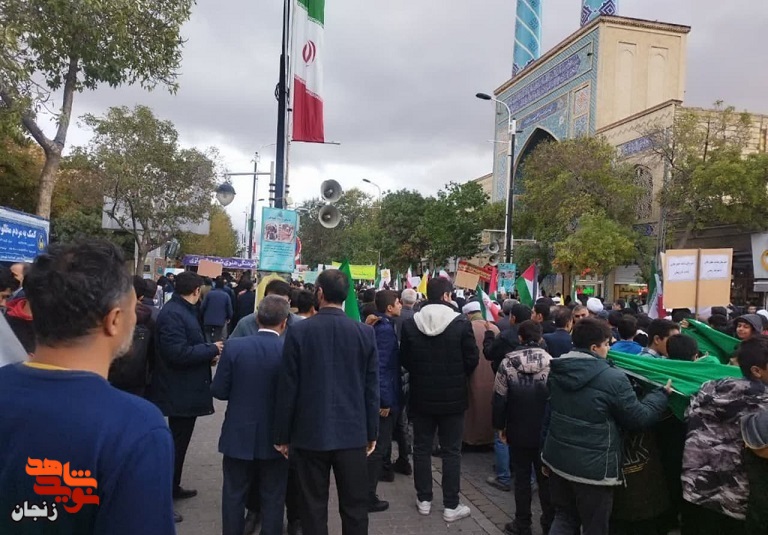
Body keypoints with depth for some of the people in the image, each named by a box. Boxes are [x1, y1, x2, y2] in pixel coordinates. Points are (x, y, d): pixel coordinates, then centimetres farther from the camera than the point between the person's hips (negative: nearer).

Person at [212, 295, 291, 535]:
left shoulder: (234, 347, -12)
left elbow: (219, 391, -8)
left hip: (239, 435, 1)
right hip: (275, 437, -1)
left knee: (234, 495, 17)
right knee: (272, 498, 14)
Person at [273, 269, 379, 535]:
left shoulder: (298, 331, -9)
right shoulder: (365, 332, -5)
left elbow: (287, 388, -6)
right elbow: (371, 388, -1)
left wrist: (282, 435, 4)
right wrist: (372, 432, 9)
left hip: (310, 432, -1)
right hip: (352, 432, 1)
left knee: (314, 507, 11)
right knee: (355, 507, 12)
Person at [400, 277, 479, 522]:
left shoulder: (410, 323, -6)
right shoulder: (461, 323, -13)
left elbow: (404, 358, 2)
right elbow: (472, 359, -8)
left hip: (421, 396, 2)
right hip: (452, 397, -2)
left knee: (421, 449, 14)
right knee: (451, 451, 7)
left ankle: (424, 500, 23)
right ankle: (451, 506, 13)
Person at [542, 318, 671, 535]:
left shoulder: (557, 369, 0)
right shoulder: (613, 378, -20)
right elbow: (639, 418, -9)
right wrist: (663, 393, 3)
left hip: (558, 457, 6)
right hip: (593, 466, -6)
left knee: (564, 516, 22)